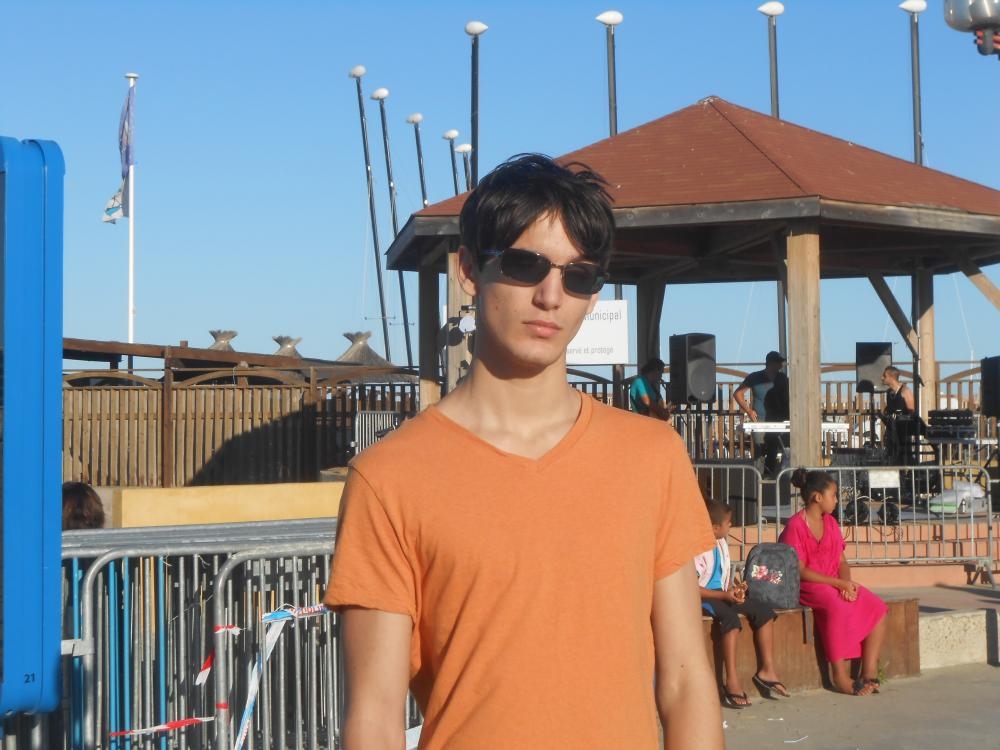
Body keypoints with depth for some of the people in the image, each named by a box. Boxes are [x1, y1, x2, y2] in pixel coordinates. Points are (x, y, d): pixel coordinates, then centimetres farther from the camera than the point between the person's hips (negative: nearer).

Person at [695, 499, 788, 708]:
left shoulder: (721, 543, 9)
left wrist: (734, 587, 0)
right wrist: (725, 595, -24)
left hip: (722, 595, 9)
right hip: (702, 598, -9)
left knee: (763, 611, -2)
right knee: (730, 616, -36)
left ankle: (766, 669, 1)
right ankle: (731, 679, -33)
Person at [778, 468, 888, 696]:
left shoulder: (830, 523, 14)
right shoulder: (795, 525, -9)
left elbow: (841, 561, 12)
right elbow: (799, 571, -15)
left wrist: (847, 583, -11)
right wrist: (838, 583, -19)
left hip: (836, 584, 8)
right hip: (808, 587, -8)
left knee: (876, 607, -14)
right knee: (839, 607, -36)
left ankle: (869, 671, -15)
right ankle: (840, 675, -29)